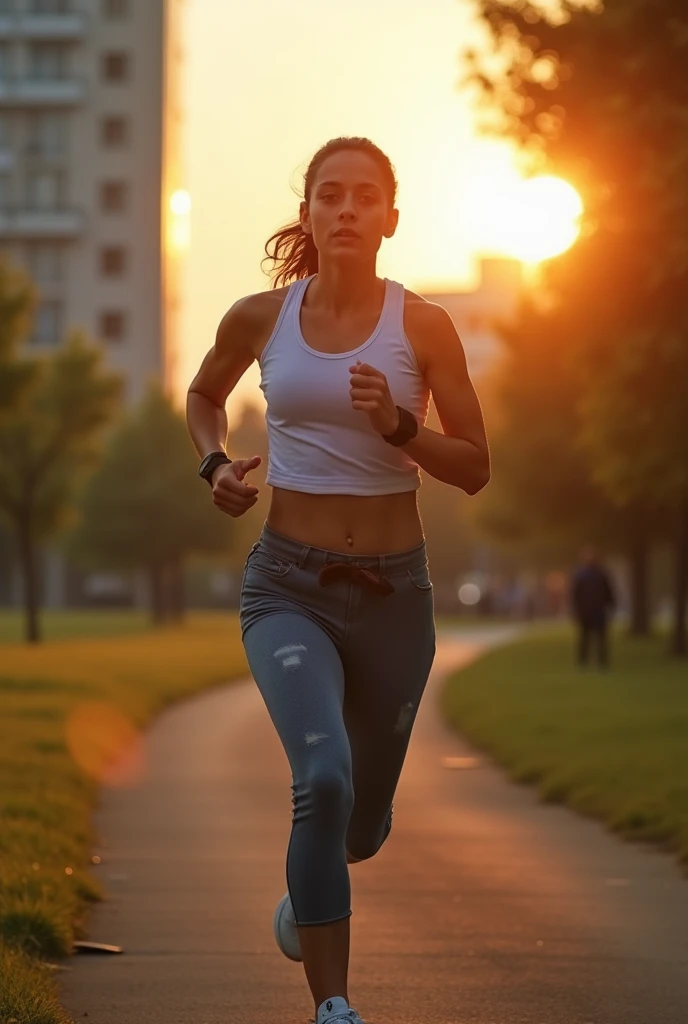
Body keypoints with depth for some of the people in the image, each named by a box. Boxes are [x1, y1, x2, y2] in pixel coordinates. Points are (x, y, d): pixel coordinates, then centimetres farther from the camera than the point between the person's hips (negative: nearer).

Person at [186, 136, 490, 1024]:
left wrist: (398, 426, -19)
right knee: (325, 776, -28)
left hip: (392, 592, 1)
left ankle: (311, 880, 54)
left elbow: (474, 469, -2)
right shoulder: (259, 317, -1)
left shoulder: (423, 325, -4)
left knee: (365, 822, 16)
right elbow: (203, 395, 21)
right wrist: (215, 465, 1)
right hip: (289, 587, -1)